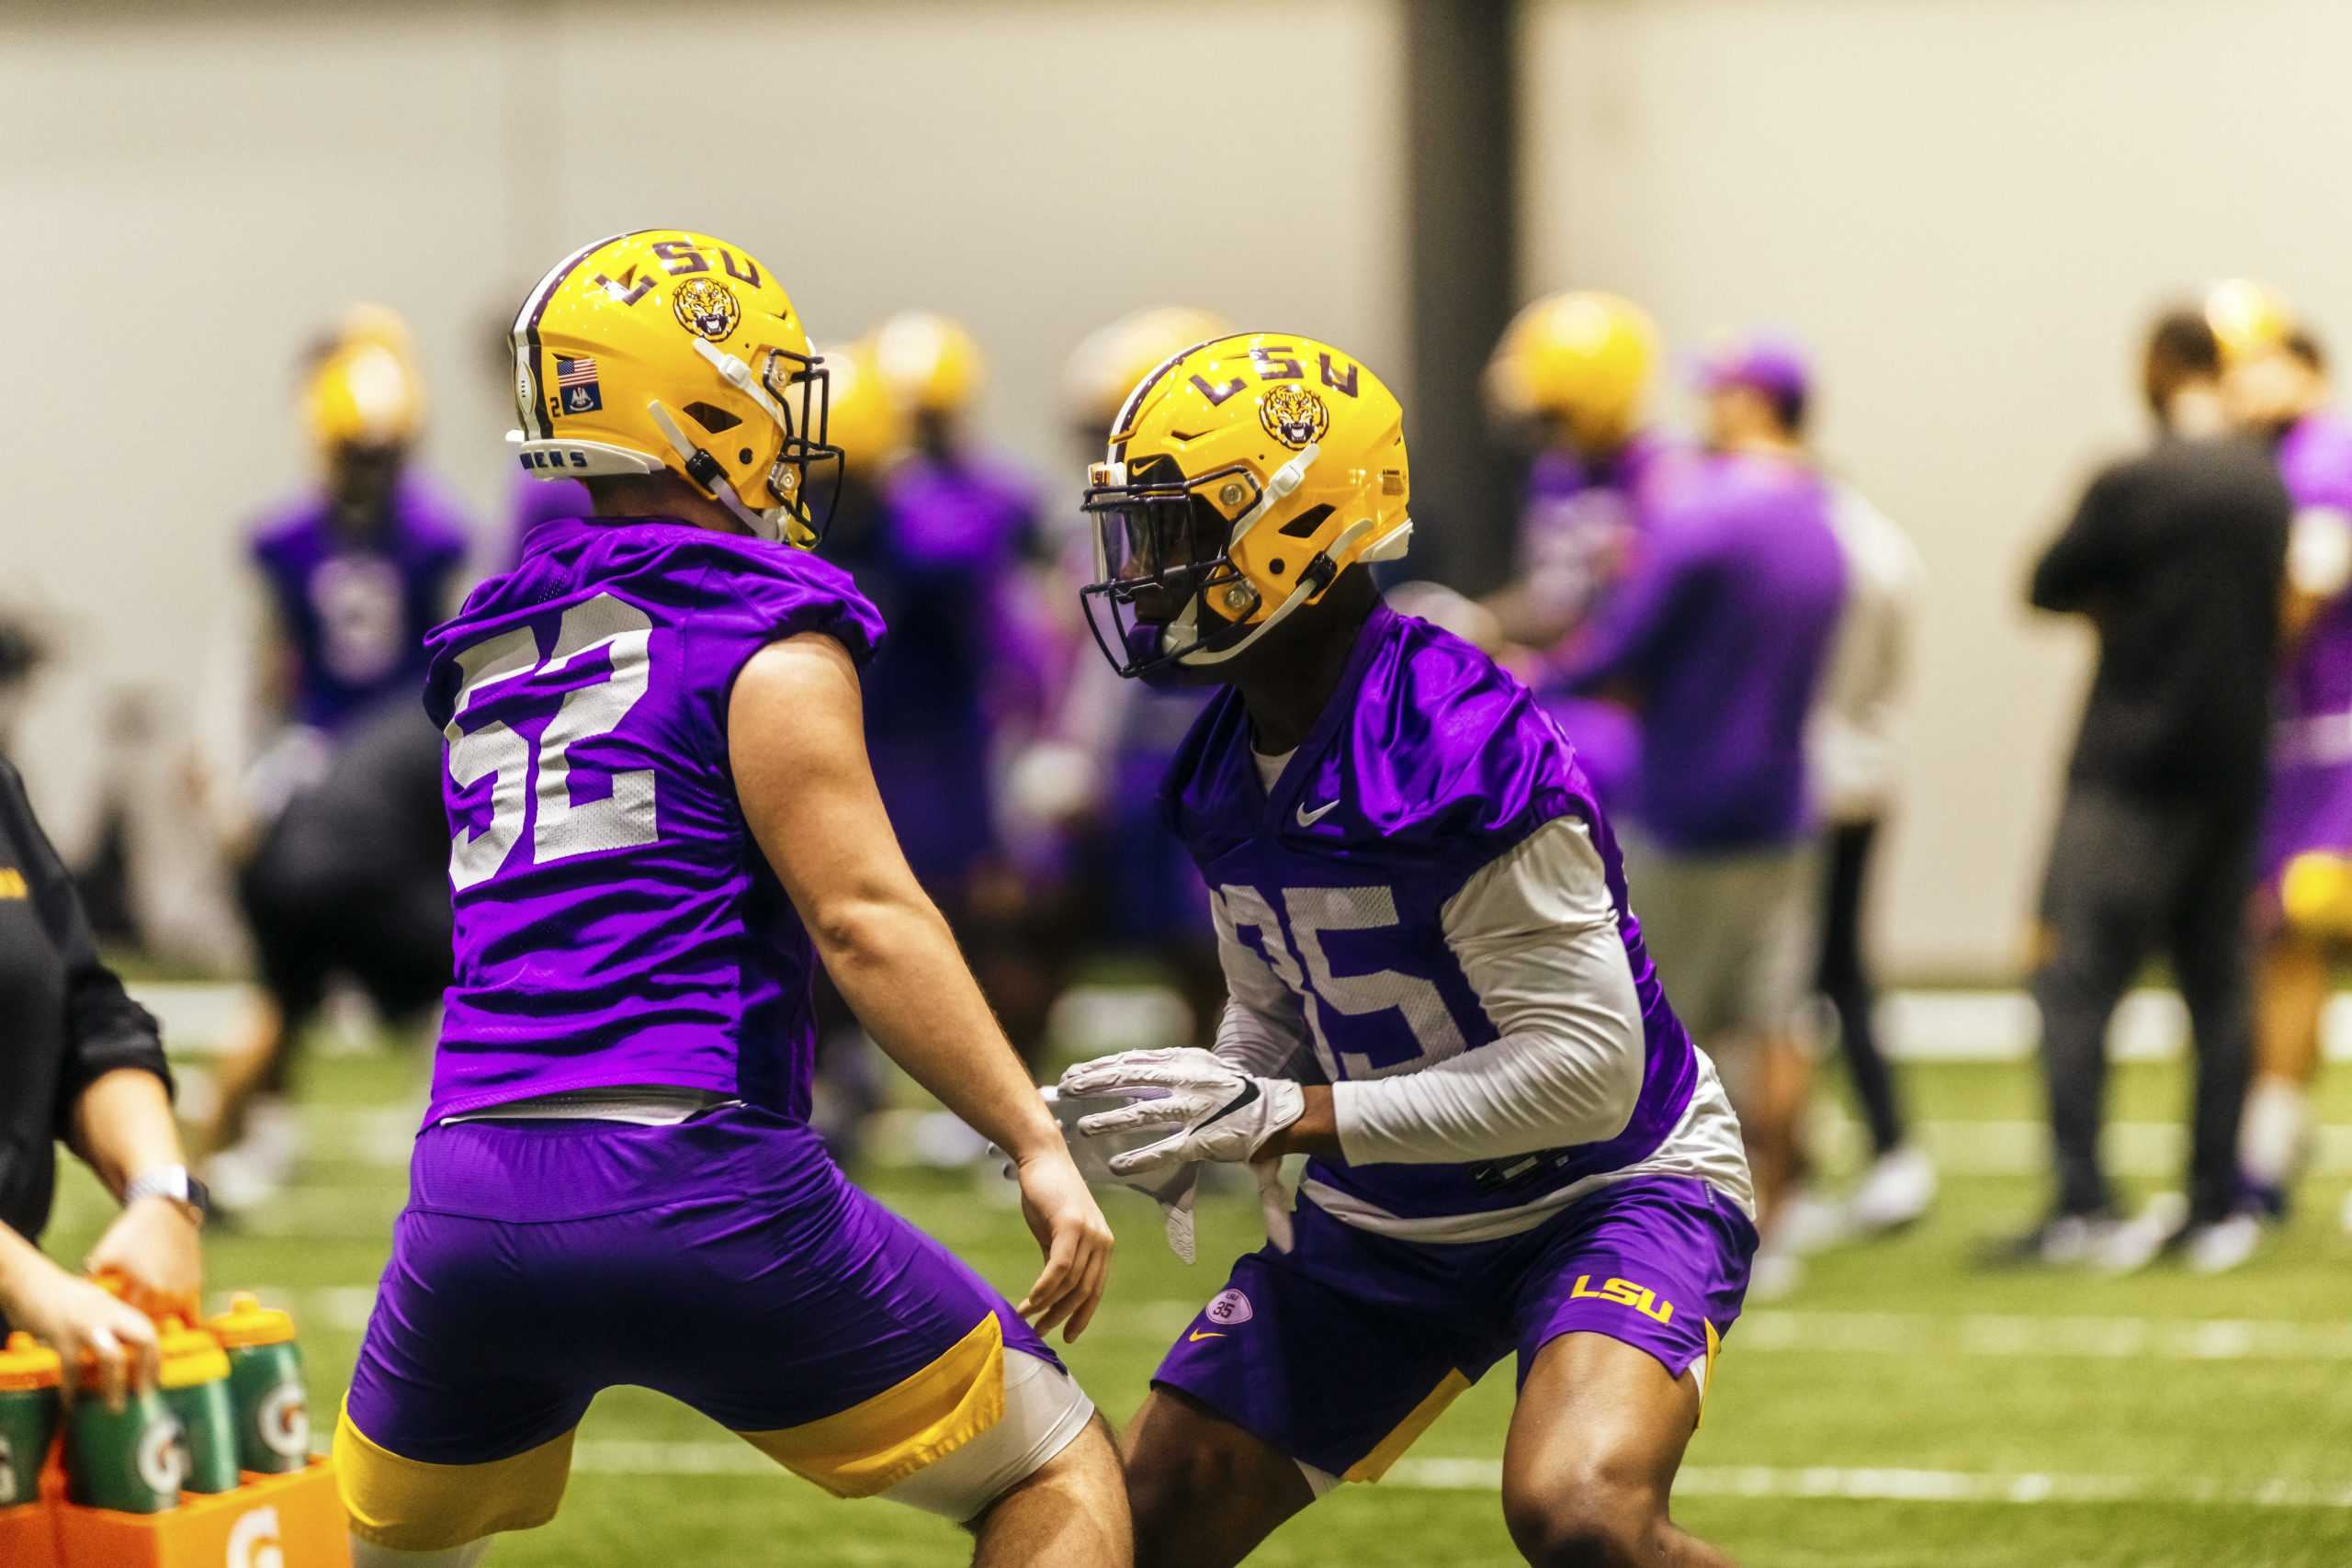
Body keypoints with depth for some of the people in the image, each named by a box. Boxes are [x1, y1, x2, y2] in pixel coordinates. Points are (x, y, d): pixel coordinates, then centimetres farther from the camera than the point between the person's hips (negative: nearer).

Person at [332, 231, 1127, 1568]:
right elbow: (863, 918, -11)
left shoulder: (490, 658, 20)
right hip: (696, 1192, -6)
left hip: (473, 1201, 6)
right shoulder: (766, 640, -2)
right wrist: (1036, 1142, -12)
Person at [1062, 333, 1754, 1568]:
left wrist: (1281, 1118, -29)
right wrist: (1209, 1113, -11)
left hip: (1603, 1190, -8)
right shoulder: (1223, 772, -3)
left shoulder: (1464, 750, -29)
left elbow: (1584, 1071, -29)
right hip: (1385, 1222, 8)